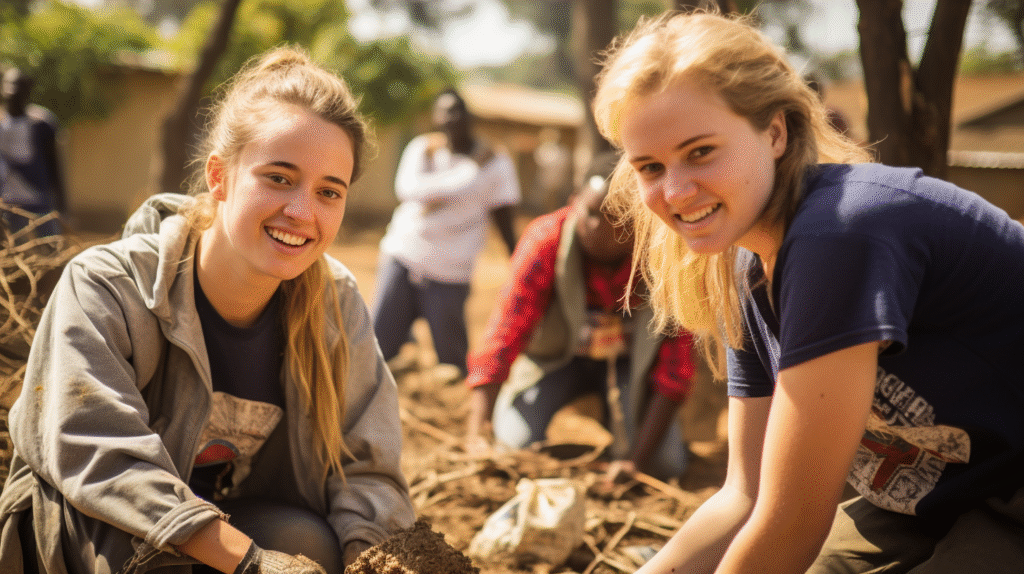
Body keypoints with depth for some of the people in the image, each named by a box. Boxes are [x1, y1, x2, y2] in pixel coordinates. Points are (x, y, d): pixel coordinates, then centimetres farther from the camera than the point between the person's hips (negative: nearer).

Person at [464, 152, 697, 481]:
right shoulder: (545, 239, -30)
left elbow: (675, 367, -25)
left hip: (632, 358, 1)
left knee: (665, 465, -17)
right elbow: (504, 332, -34)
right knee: (514, 445, -22)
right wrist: (475, 434, -44)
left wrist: (637, 460, -31)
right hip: (558, 352, 0)